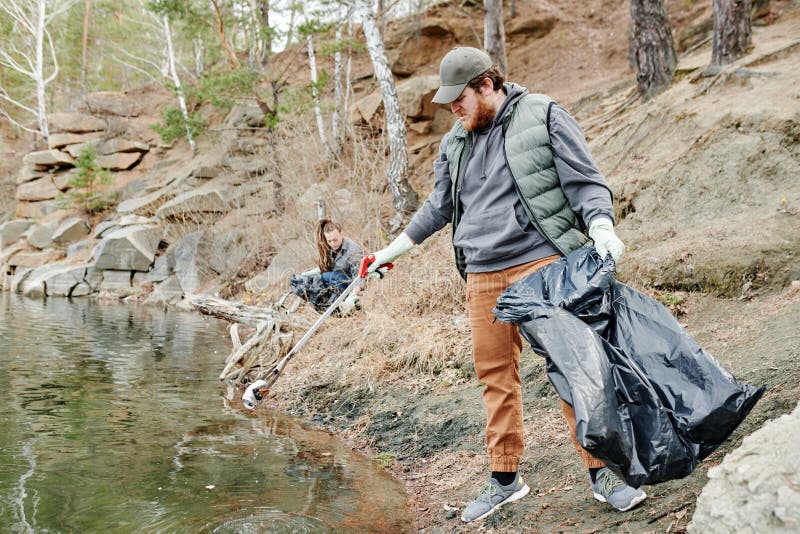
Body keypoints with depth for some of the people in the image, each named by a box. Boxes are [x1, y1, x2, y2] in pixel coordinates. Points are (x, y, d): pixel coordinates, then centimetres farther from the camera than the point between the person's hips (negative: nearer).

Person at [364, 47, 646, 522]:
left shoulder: (543, 116, 1)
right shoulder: (455, 144, 17)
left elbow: (585, 180, -2)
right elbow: (440, 205, 30)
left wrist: (600, 226, -19)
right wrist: (399, 246, 30)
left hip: (544, 263, -5)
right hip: (483, 276, 5)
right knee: (495, 373, 7)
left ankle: (601, 471, 5)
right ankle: (505, 478, 20)